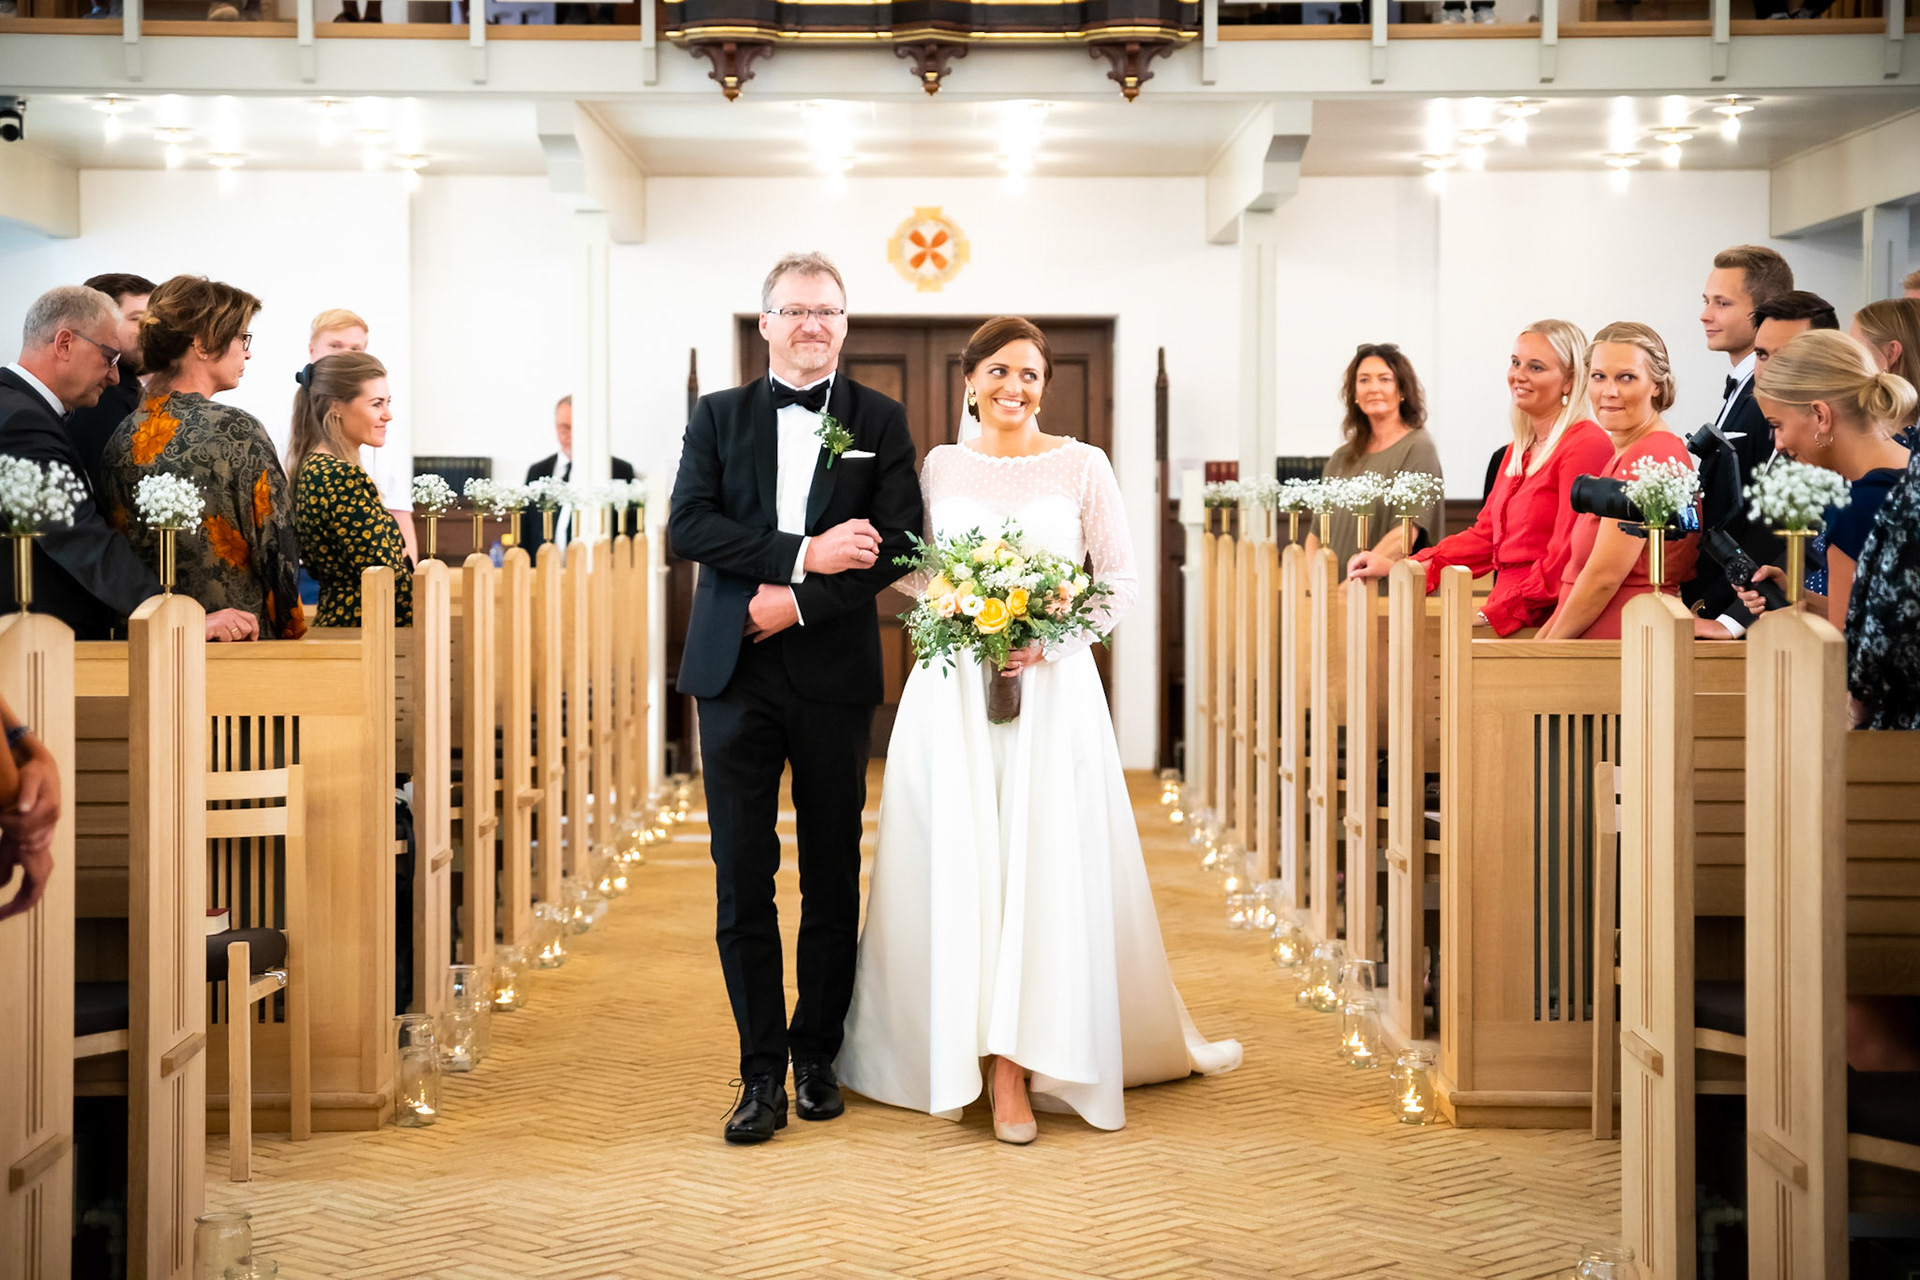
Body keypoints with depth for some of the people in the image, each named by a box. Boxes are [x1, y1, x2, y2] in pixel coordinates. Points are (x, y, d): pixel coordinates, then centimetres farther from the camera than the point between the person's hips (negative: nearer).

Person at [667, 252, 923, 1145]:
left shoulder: (880, 420, 8)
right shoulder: (718, 416, 10)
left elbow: (900, 540, -4)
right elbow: (688, 525, -4)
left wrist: (799, 602, -13)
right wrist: (803, 554, -15)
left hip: (833, 674, 0)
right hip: (735, 671, 0)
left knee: (833, 878, 7)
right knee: (742, 878, -1)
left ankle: (817, 1054, 21)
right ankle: (761, 1072, 6)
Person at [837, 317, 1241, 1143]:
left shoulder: (1082, 467, 3)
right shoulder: (939, 467, 9)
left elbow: (1123, 577, 2)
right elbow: (912, 570, 15)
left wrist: (1053, 636, -12)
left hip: (1051, 687, -2)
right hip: (951, 689, 2)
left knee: (1044, 868, -7)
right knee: (958, 868, -1)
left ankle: (1016, 1070, -4)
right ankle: (959, 1046, 9)